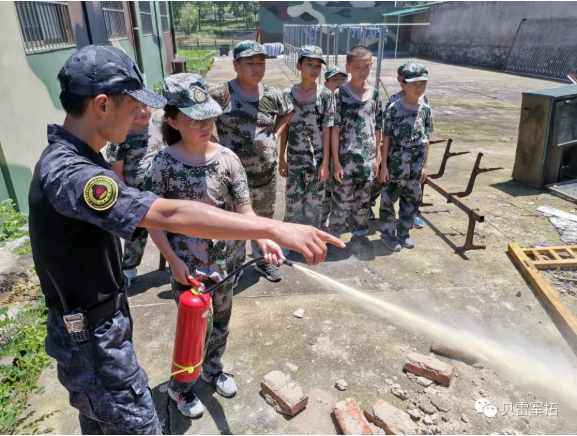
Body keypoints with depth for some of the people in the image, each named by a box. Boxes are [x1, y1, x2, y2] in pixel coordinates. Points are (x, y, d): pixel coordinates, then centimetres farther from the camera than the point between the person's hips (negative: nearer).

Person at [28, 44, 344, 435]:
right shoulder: (67, 172, -32)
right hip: (92, 338, -10)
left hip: (92, 326, 10)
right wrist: (276, 229, -44)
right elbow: (171, 215, -42)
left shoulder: (73, 158, 2)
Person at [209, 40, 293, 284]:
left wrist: (275, 136, 4)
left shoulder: (273, 95, -2)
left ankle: (263, 259, 42)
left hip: (266, 174, 4)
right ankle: (236, 263, 37)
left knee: (264, 220, 20)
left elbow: (286, 114, 17)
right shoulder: (219, 95, -15)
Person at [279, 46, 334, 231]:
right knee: (293, 202, 9)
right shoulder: (288, 94, -2)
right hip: (294, 159, 1)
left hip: (317, 159, -1)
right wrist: (281, 159, 3)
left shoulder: (325, 94, -5)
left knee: (314, 203, 11)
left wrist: (325, 163, -7)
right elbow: (284, 129, 3)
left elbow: (326, 130, -5)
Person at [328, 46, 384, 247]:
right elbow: (335, 129, -9)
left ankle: (360, 230, 34)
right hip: (346, 157, -4)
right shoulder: (340, 94, -7)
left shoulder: (375, 94, 5)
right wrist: (336, 161, -11)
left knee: (363, 199, 16)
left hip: (367, 157, 4)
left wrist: (377, 157, 7)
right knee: (342, 199, 4)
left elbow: (377, 128, 9)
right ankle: (334, 234, 20)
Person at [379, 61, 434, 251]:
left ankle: (404, 232, 30)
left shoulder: (426, 109, 2)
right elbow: (386, 137, -7)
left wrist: (425, 165, 7)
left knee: (412, 199, 13)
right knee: (389, 198, 5)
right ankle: (388, 232, 22)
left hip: (416, 164, 4)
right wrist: (384, 164, -8)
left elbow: (426, 139, 7)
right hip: (395, 162, -4)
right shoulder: (394, 108, -9)